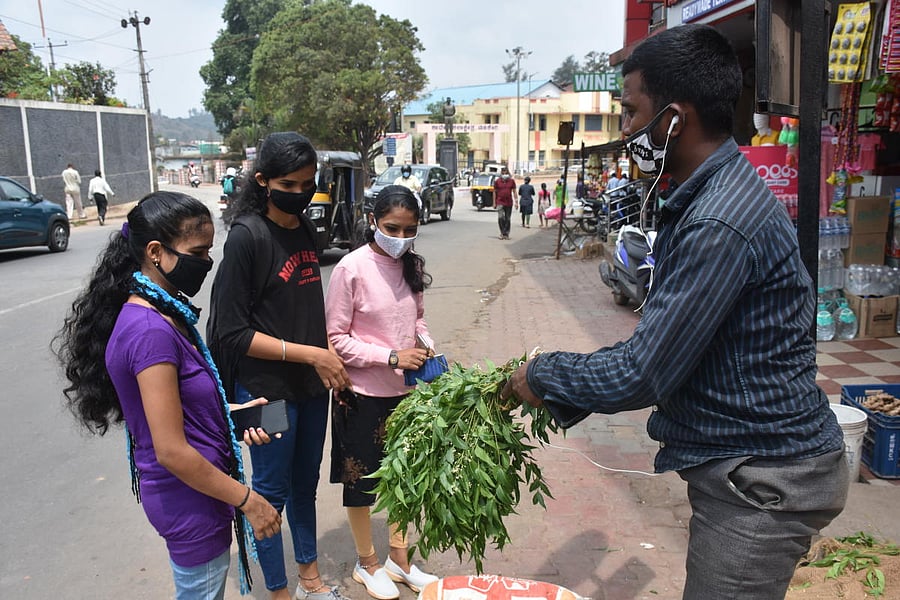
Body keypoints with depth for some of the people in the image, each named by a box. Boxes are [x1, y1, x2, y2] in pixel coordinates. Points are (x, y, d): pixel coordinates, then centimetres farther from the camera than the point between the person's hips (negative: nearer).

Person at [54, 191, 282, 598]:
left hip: (191, 492, 9)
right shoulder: (152, 331, -27)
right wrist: (247, 499, -17)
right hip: (190, 500, -9)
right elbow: (172, 451, -26)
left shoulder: (166, 312, 2)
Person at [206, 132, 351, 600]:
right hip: (268, 389, -7)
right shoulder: (247, 236, -17)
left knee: (305, 483, 21)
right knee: (272, 491, 11)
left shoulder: (305, 228, 4)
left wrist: (331, 360, 4)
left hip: (312, 384, 7)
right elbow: (233, 333, -18)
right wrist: (311, 354, -20)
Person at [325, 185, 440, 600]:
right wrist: (391, 357, -21)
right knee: (362, 479, 13)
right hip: (364, 394, -5)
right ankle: (367, 563, 36)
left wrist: (427, 346, -5)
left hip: (405, 390, 6)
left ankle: (398, 558, 39)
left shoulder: (411, 265, 1)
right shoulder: (352, 268, -17)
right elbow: (336, 338, -15)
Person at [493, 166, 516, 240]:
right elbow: (495, 192, 6)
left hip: (509, 203, 2)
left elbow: (514, 192, 7)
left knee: (507, 219, 6)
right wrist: (494, 202, 3)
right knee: (501, 217, -16)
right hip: (500, 202, -2)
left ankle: (506, 234, 14)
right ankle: (502, 233, -5)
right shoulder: (497, 181, 2)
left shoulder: (512, 181, 4)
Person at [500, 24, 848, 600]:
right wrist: (564, 392, 6)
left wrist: (543, 376, -8)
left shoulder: (720, 225, -27)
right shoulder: (708, 197, 7)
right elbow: (658, 341, 11)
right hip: (749, 464, 10)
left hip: (760, 480, -9)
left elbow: (643, 375, -24)